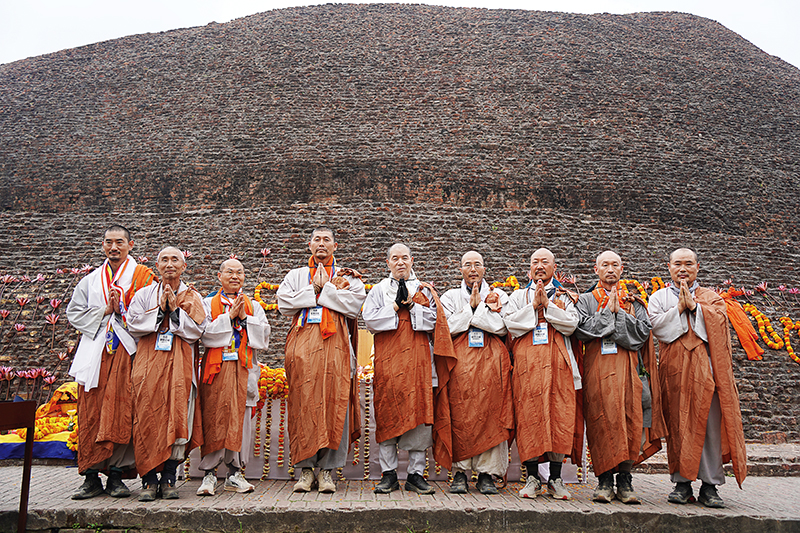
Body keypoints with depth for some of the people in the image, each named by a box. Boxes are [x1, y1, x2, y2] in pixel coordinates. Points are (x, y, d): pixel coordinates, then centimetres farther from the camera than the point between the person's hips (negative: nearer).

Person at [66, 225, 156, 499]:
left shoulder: (142, 276, 7)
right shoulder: (91, 279, 19)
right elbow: (74, 313, 13)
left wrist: (121, 310, -11)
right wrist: (105, 311, 0)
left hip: (126, 351, -3)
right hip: (95, 351, 3)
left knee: (121, 412, -7)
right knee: (90, 413, -1)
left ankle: (116, 474, 0)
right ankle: (91, 477, 5)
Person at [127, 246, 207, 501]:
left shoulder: (192, 297, 12)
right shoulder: (144, 294, 15)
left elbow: (196, 330, -1)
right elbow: (133, 324, 3)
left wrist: (174, 310, -7)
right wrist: (160, 310, -5)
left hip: (180, 366, -1)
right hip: (149, 364, 1)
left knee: (177, 418, -8)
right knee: (148, 418, -7)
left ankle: (169, 478, 1)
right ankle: (149, 479, 1)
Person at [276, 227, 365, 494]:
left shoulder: (348, 276, 16)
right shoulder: (296, 275, 21)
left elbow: (354, 306, -2)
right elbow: (284, 304, 4)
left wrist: (325, 288, -2)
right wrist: (315, 289, -1)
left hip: (334, 344, -1)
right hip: (302, 345, 1)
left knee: (333, 402, -6)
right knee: (303, 402, -4)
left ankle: (327, 469, 0)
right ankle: (306, 469, 3)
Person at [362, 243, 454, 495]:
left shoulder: (425, 290, 15)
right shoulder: (379, 290, 14)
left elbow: (433, 320, 2)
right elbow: (370, 320, 0)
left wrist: (411, 305, -8)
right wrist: (396, 306, -7)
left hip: (418, 359, 1)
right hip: (388, 361, 0)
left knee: (420, 414, -2)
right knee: (387, 415, -2)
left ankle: (416, 474, 7)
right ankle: (388, 474, 7)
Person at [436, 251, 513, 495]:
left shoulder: (500, 296, 15)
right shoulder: (450, 296, 16)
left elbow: (502, 326, -1)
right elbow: (448, 327, 0)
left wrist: (478, 306, -4)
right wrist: (472, 306, -3)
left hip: (491, 363, 0)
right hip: (459, 363, 0)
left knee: (490, 415, -5)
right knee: (459, 416, -6)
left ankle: (487, 474, 3)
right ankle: (459, 472, 2)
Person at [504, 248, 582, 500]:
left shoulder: (564, 296, 16)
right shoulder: (518, 295, 17)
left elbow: (571, 325, -1)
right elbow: (511, 323, 1)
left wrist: (548, 305, -7)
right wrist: (534, 305, -6)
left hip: (558, 364, 0)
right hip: (527, 363, 0)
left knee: (559, 416, -3)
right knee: (529, 416, -4)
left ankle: (555, 479, 7)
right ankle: (532, 478, 6)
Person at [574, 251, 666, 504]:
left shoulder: (634, 302, 16)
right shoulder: (586, 300, 13)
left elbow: (642, 332, 0)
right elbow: (582, 329, -4)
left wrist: (619, 312, -6)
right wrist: (609, 311, -5)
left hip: (628, 368, 1)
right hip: (597, 368, -1)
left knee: (629, 420, -3)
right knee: (601, 421, -5)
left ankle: (624, 480, 6)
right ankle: (604, 481, 2)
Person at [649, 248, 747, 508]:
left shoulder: (711, 297, 17)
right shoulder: (659, 297, 15)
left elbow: (719, 320, -3)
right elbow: (656, 325, -2)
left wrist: (694, 305, -8)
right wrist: (679, 307, -7)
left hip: (705, 367, 0)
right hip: (674, 368, 0)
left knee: (709, 425, -5)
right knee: (678, 425, -2)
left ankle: (709, 486, 3)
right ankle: (682, 483, 6)